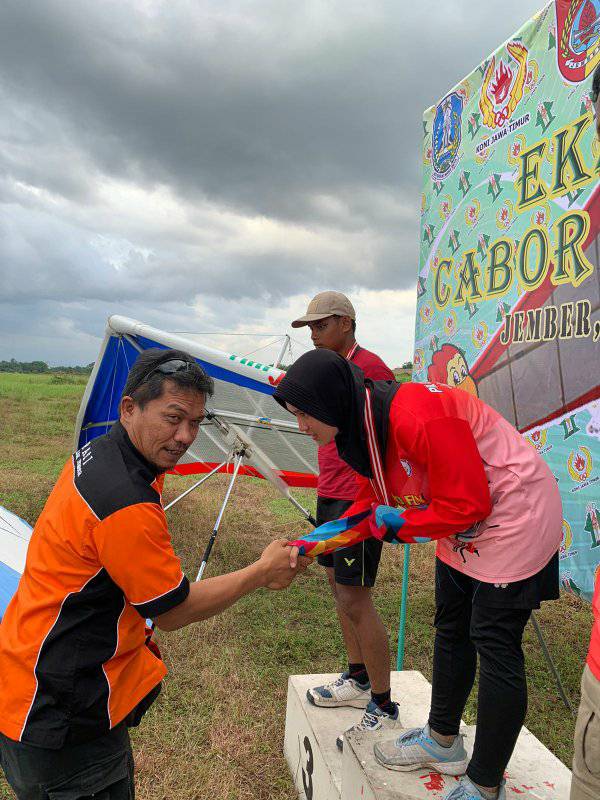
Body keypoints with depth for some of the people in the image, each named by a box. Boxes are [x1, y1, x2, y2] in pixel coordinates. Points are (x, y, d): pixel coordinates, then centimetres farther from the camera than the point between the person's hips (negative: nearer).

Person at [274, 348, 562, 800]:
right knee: (451, 628, 19)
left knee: (494, 645, -2)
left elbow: (466, 506, -28)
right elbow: (370, 507, 4)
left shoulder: (417, 416, -34)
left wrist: (394, 524, -15)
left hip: (514, 516, -9)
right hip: (463, 526, 9)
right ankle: (443, 742, 39)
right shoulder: (363, 429, -4)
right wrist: (311, 544, -6)